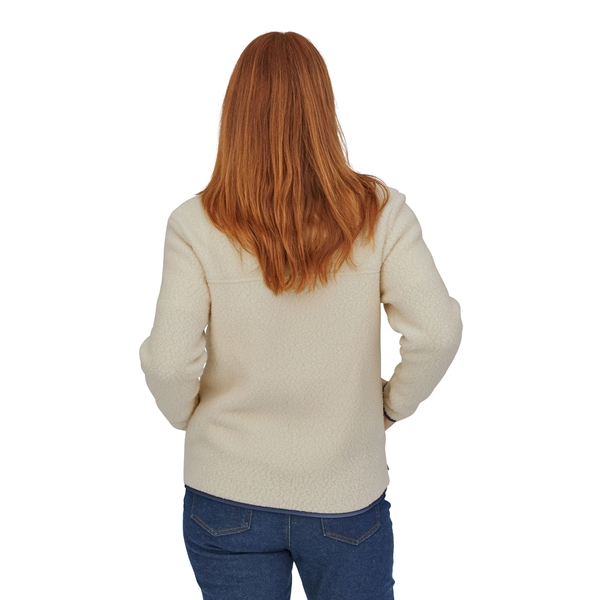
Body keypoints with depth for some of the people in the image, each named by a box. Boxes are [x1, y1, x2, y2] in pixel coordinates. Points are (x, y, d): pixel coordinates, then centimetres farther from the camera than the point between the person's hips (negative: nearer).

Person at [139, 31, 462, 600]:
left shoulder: (196, 224, -13)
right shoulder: (379, 212, -11)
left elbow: (169, 364, -17)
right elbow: (437, 333, -17)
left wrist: (187, 416, 4)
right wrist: (392, 404, 1)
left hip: (228, 496, 0)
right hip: (347, 499, 1)